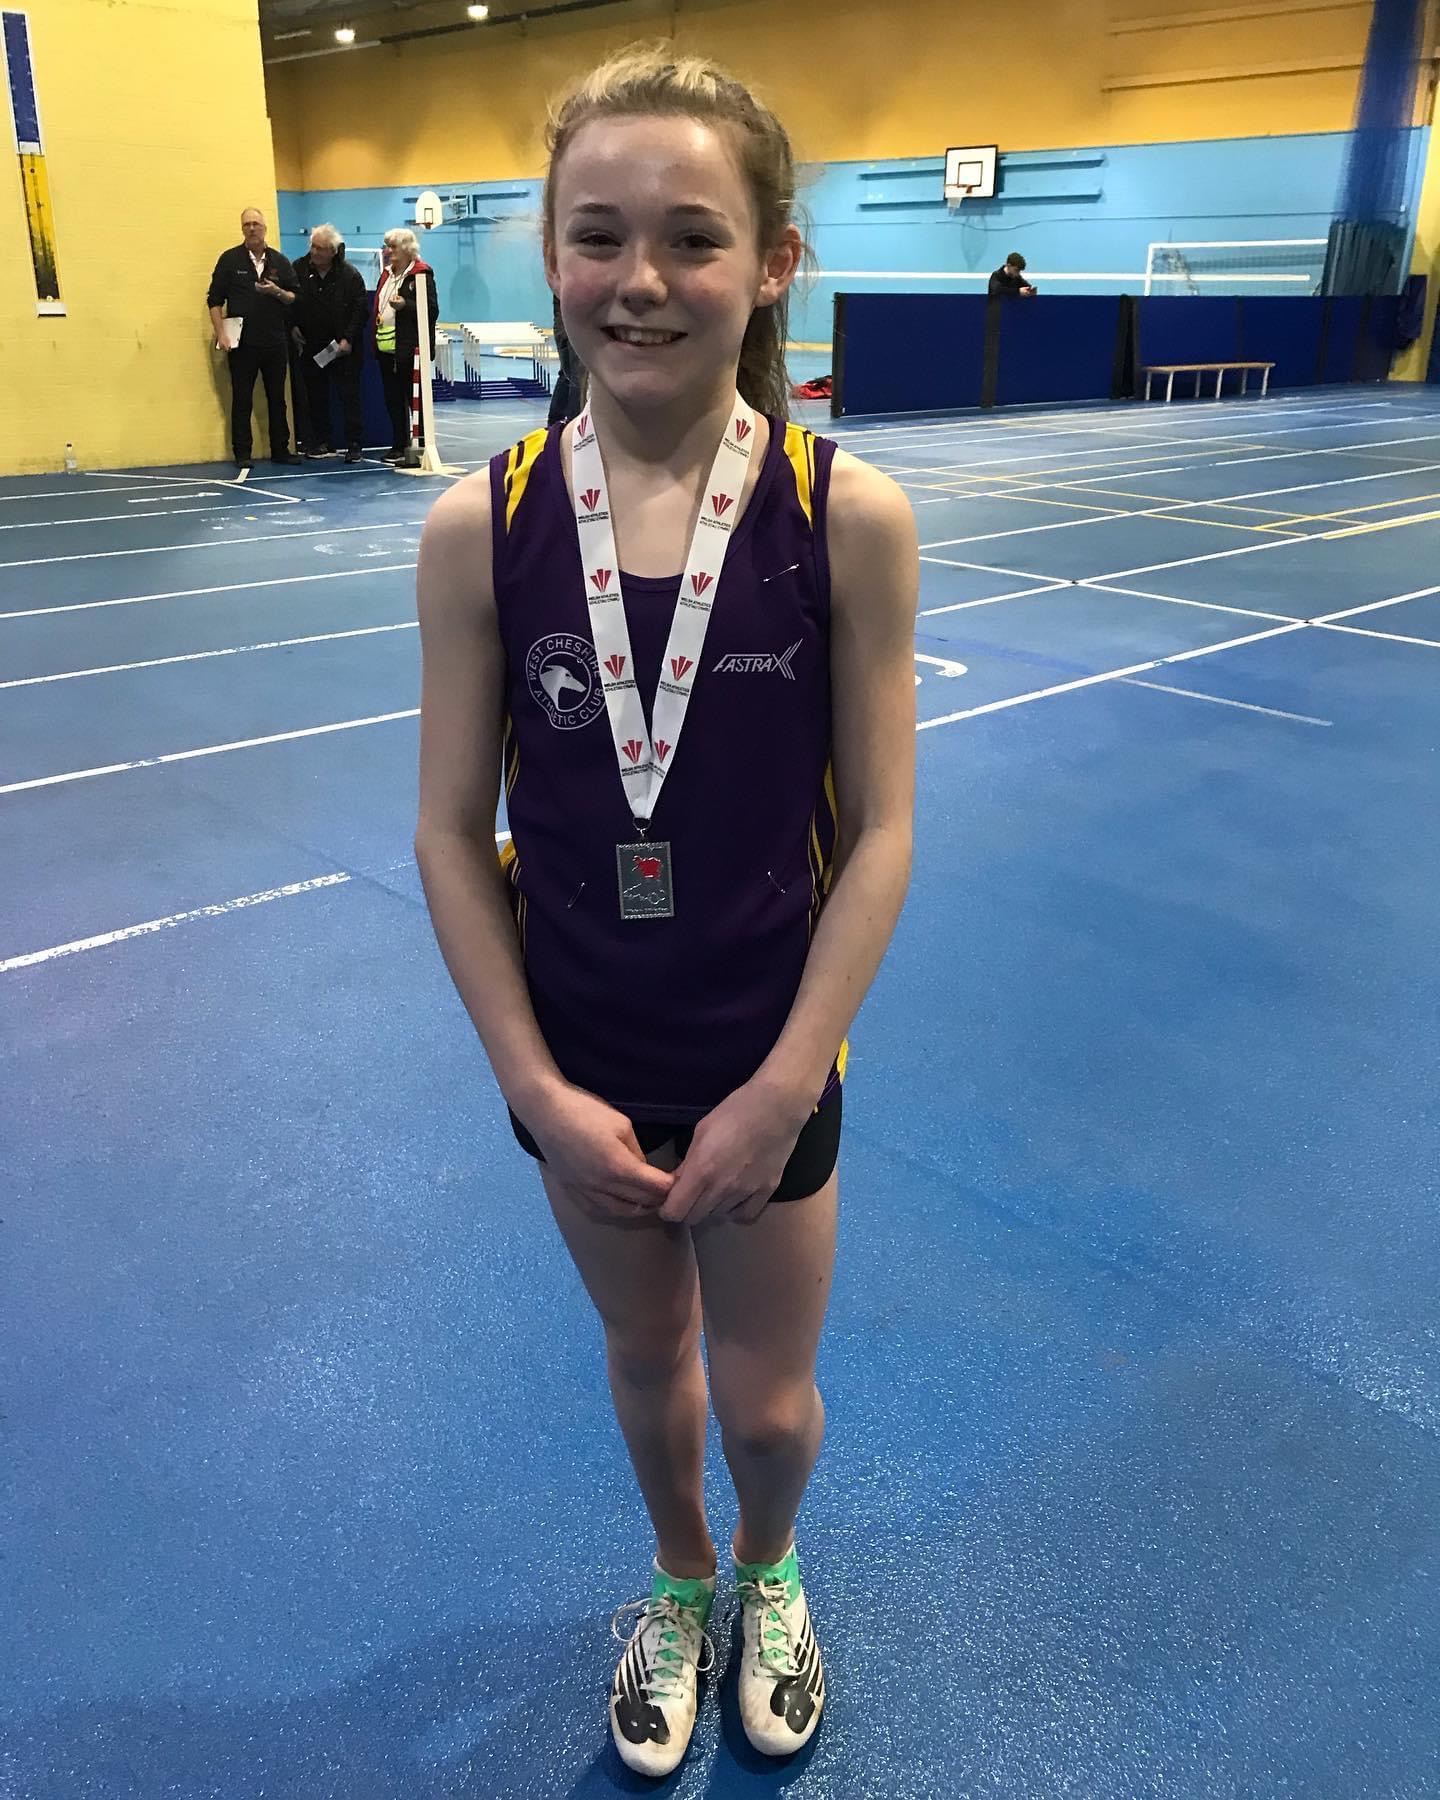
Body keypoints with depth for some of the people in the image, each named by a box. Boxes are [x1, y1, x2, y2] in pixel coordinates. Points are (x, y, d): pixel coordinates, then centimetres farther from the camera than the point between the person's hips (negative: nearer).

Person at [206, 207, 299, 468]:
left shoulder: (279, 261, 9)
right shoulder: (230, 259, 2)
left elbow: (295, 298, 9)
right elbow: (215, 299, 0)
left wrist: (277, 291, -11)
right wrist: (221, 334, -9)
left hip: (275, 343, 3)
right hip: (242, 343, -2)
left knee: (277, 398, 8)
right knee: (241, 400, 0)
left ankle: (280, 450, 17)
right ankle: (242, 454, 4)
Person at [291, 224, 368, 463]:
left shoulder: (350, 275, -8)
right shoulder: (299, 270, 0)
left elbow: (360, 310, -7)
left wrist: (348, 339, -14)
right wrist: (293, 327, -1)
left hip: (344, 347, -4)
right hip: (310, 346, 4)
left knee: (349, 396, -3)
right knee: (316, 396, 9)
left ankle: (353, 445, -1)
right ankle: (322, 442, 18)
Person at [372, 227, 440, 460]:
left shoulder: (421, 274, -7)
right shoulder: (387, 275, 17)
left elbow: (432, 310, -13)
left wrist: (405, 305, -25)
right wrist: (375, 339, 13)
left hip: (409, 350, -8)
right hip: (386, 348, 8)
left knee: (415, 398, -4)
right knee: (393, 399, 10)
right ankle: (399, 445, 17)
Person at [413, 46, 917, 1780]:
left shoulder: (848, 516, -15)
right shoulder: (479, 527, -12)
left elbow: (877, 833, -11)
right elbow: (453, 833, -7)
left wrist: (779, 1092, -13)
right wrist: (536, 1087, -10)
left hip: (767, 1066, -1)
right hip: (579, 1068, 1)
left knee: (767, 1401, 16)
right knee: (645, 1357, 23)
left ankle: (767, 1575, 53)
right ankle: (678, 1581, 55)